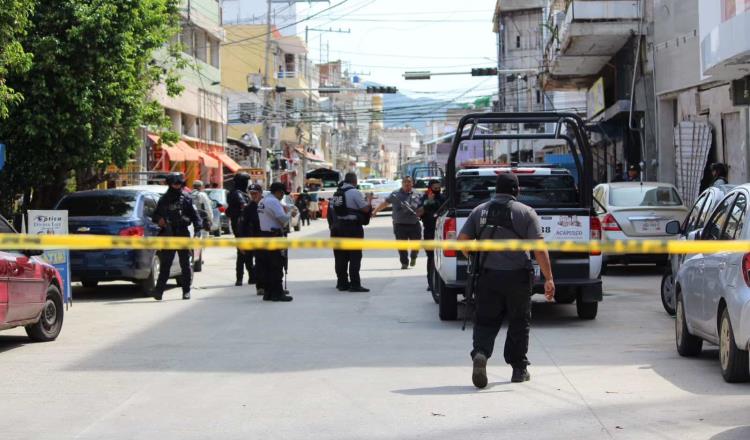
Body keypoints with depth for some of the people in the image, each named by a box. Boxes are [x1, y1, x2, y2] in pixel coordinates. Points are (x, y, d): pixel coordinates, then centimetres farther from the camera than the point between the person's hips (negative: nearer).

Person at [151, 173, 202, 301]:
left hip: (183, 235, -1)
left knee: (185, 264, 3)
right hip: (168, 236, 1)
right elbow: (155, 215, 15)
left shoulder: (186, 199, 7)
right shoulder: (163, 200, 12)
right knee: (165, 264, -3)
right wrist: (159, 220, -7)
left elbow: (195, 215, 4)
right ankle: (159, 290, -6)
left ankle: (186, 291, 10)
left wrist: (198, 226, -13)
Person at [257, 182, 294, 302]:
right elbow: (283, 218, -21)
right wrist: (287, 212, -1)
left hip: (263, 234, 9)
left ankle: (268, 292, 16)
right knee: (277, 266, -5)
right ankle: (277, 293, -5)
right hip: (273, 236, -9)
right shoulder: (273, 202, -15)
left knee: (267, 266, 12)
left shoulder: (262, 202, 15)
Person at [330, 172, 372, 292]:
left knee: (341, 257, 10)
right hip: (352, 228, -7)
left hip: (338, 227, 7)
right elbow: (365, 209, -11)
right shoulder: (354, 192, -11)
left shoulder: (337, 193, 11)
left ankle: (342, 282, 14)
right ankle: (355, 284, -9)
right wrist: (369, 200, 6)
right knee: (355, 257, -5)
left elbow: (334, 210, 16)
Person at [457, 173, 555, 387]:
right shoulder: (525, 212, -3)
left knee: (485, 321, 7)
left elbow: (462, 239, 4)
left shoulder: (480, 211, 6)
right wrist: (549, 278, -9)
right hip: (517, 277, -2)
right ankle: (519, 369, 16)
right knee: (519, 322, 12)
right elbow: (539, 248, -10)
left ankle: (480, 353, -20)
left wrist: (473, 257, 23)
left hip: (488, 275, 2)